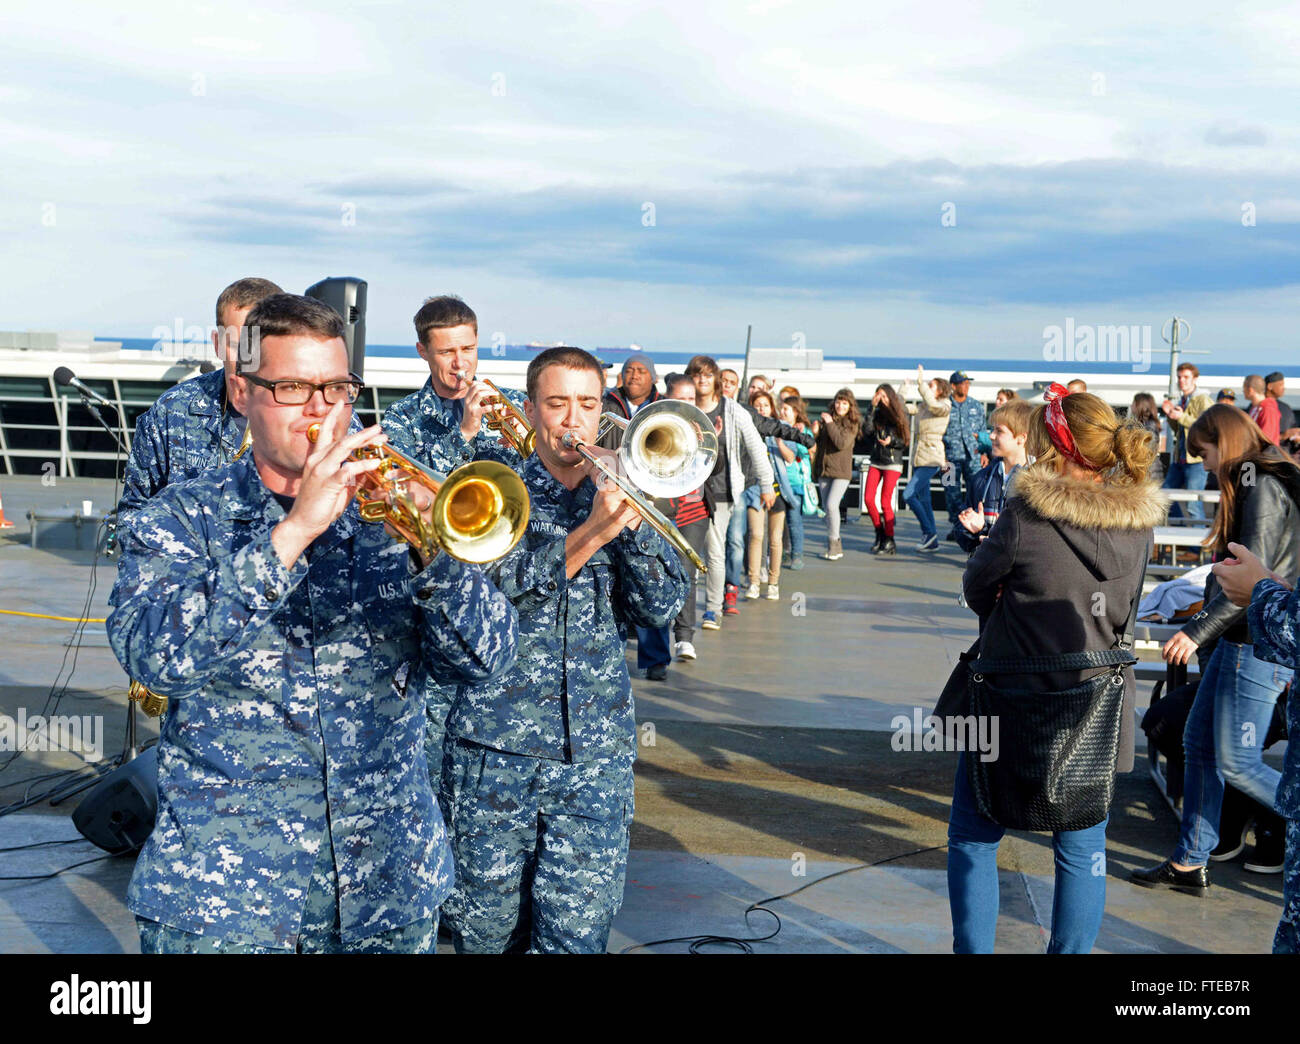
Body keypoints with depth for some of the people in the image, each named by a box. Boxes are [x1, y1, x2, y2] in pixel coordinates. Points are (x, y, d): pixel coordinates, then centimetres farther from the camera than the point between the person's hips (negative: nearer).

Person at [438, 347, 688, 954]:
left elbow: (661, 607, -1)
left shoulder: (625, 499, 11)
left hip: (596, 754, 1)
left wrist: (629, 518, -12)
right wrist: (591, 531, -22)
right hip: (494, 749, -1)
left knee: (578, 934, -3)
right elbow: (498, 589, -14)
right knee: (485, 931, 8)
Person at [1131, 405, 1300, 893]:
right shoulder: (1250, 485, 15)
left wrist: (1199, 630, -24)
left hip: (1259, 645, -10)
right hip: (1236, 637, 10)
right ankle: (1190, 862, 14)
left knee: (1236, 760, -6)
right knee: (1198, 743, 9)